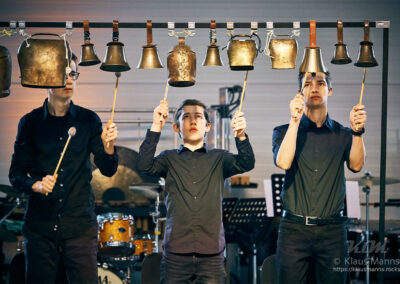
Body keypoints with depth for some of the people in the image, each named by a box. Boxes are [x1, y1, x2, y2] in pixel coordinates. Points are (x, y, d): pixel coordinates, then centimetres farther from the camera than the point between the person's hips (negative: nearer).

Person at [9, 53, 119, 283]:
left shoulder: (88, 120, 5)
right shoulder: (30, 122, 4)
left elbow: (108, 170, 3)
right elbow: (16, 173, 5)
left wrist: (108, 146, -17)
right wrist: (36, 185, -15)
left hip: (80, 223, 0)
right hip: (40, 223, 0)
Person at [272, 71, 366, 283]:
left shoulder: (342, 135, 10)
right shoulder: (284, 132, 7)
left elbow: (356, 165, -7)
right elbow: (283, 162, -12)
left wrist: (357, 132, -21)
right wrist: (294, 121, -17)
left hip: (332, 232, 1)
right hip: (294, 229, -1)